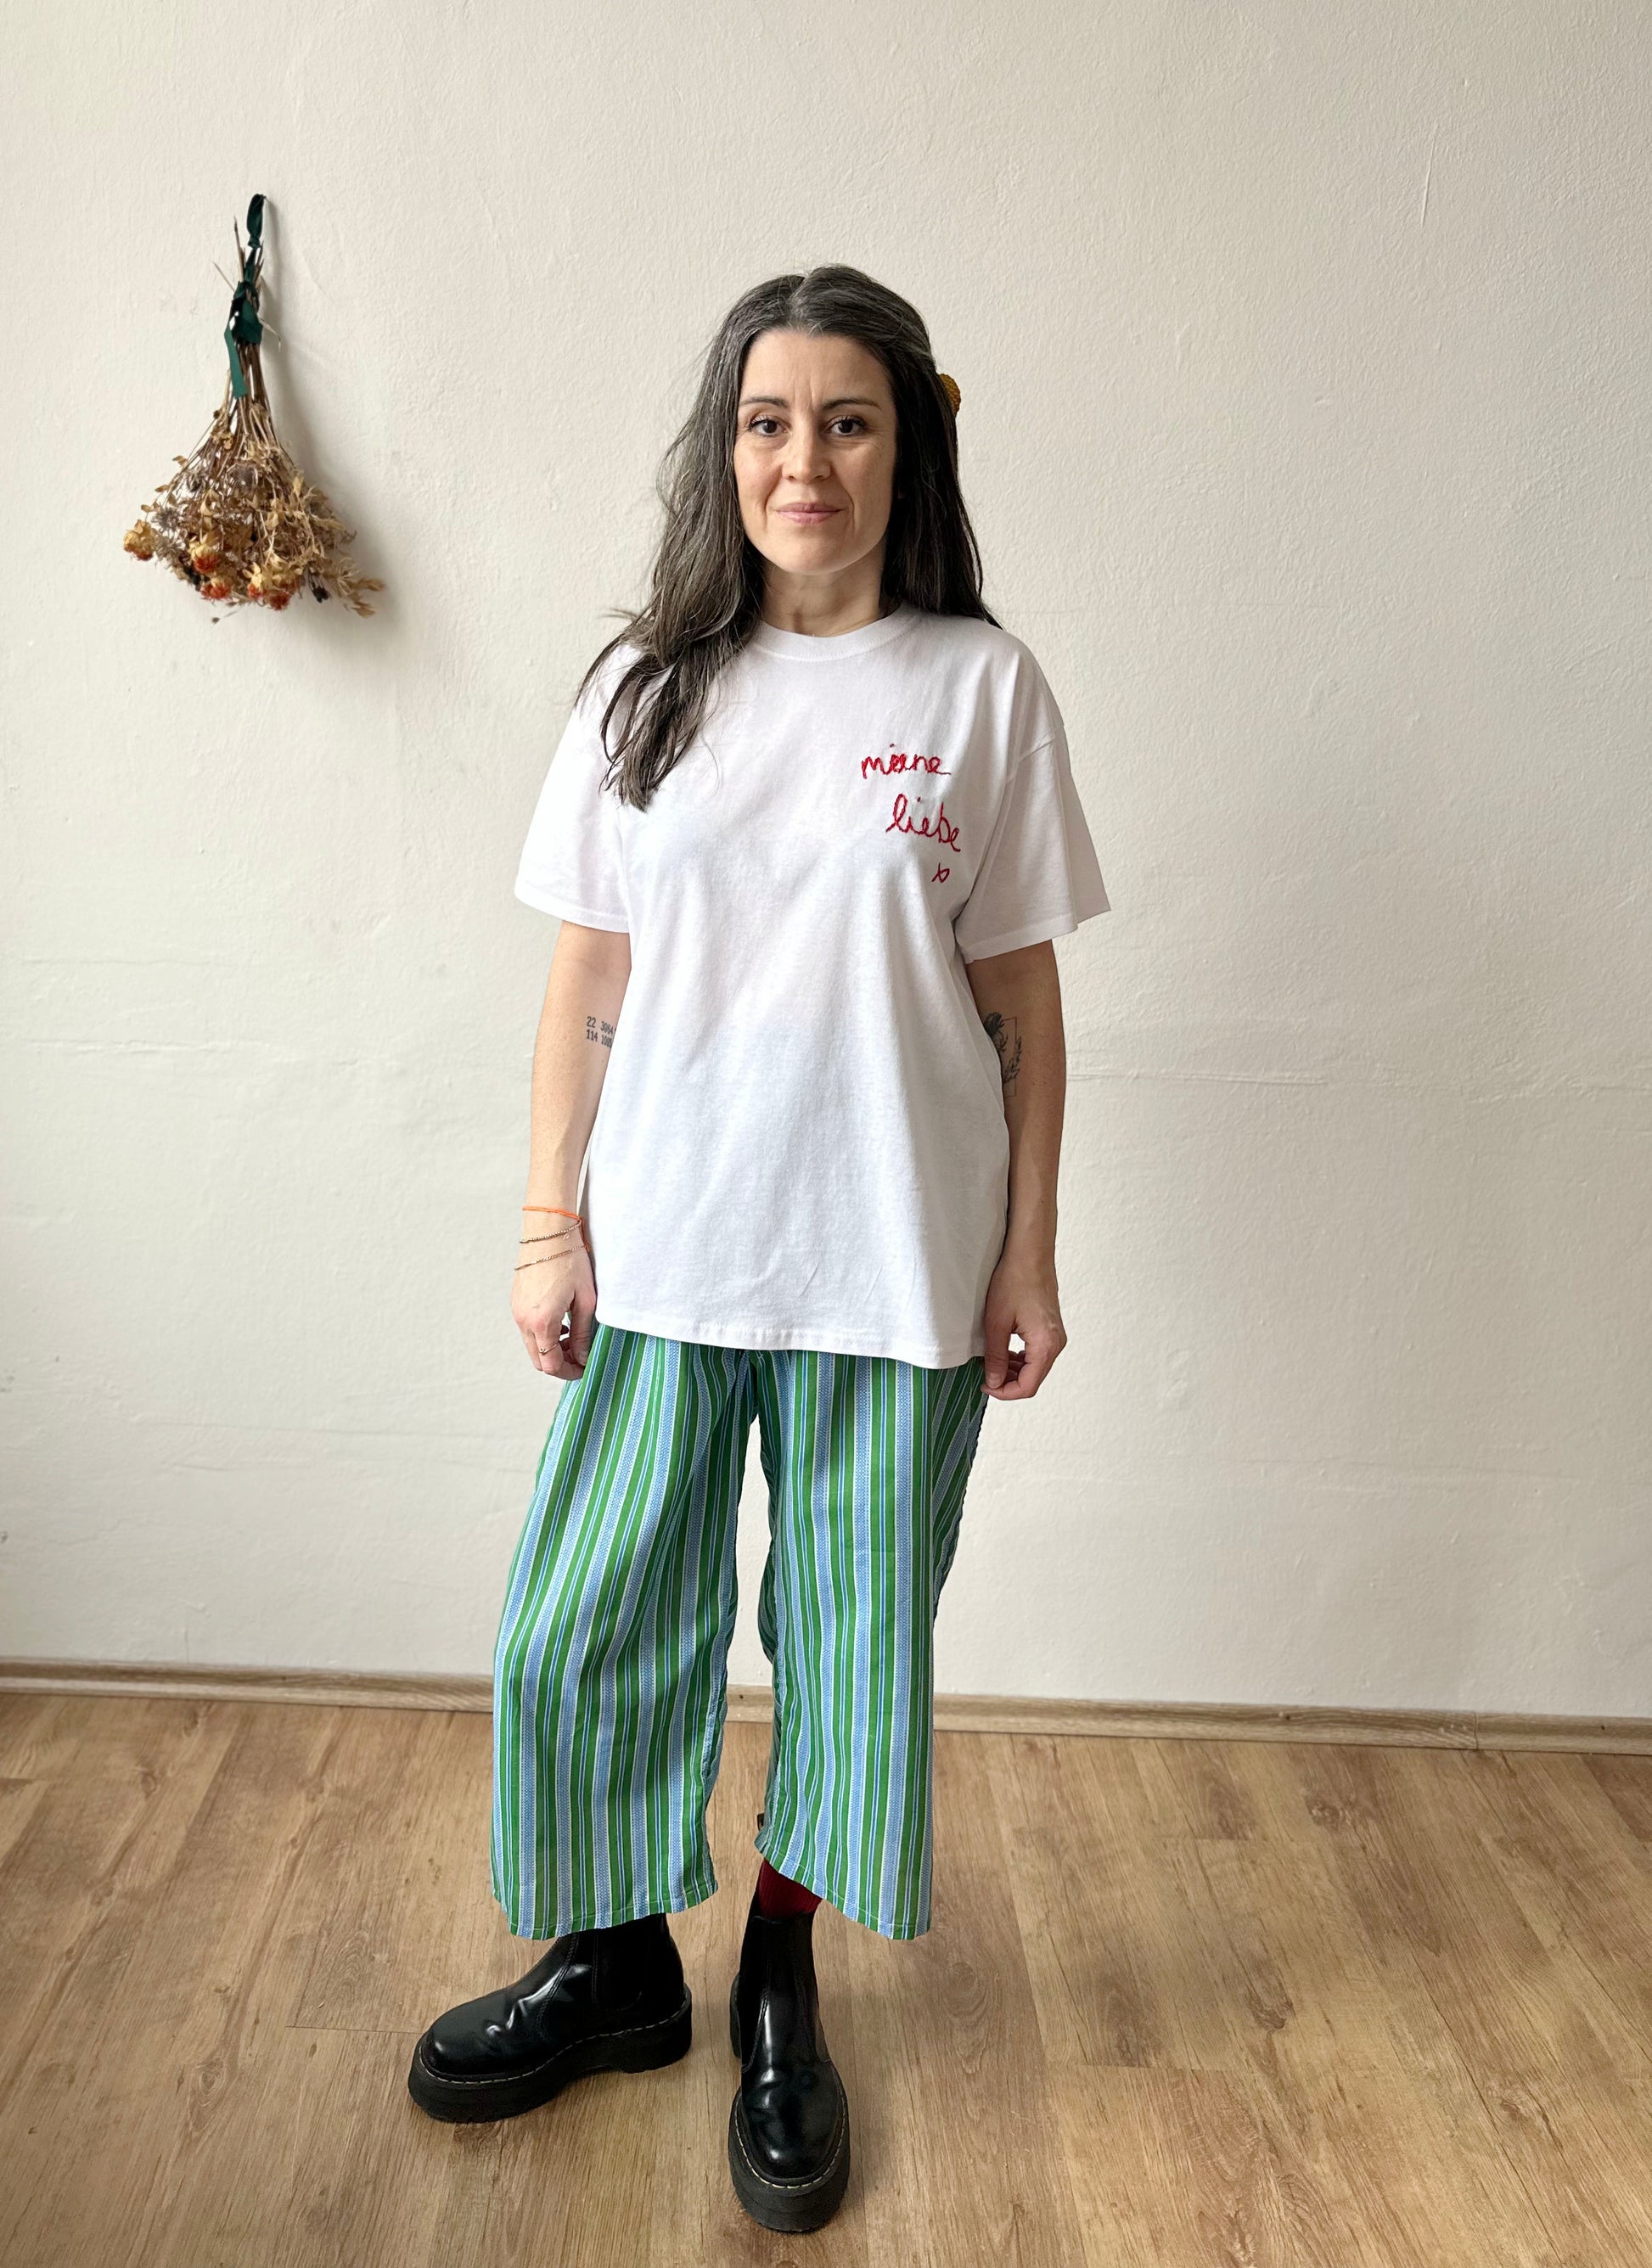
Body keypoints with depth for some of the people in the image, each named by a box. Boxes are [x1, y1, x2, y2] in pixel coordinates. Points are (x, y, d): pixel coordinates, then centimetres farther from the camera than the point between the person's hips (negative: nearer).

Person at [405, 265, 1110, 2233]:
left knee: (852, 1641, 10)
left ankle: (781, 1992, 35)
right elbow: (586, 982, 4)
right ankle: (618, 1964, 34)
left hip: (891, 1261, -1)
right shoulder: (646, 685, 4)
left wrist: (1029, 1255, -1)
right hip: (661, 1248, 2)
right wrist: (548, 1224, 1)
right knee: (583, 1622, 8)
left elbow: (1023, 1003, 0)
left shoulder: (982, 688, -1)